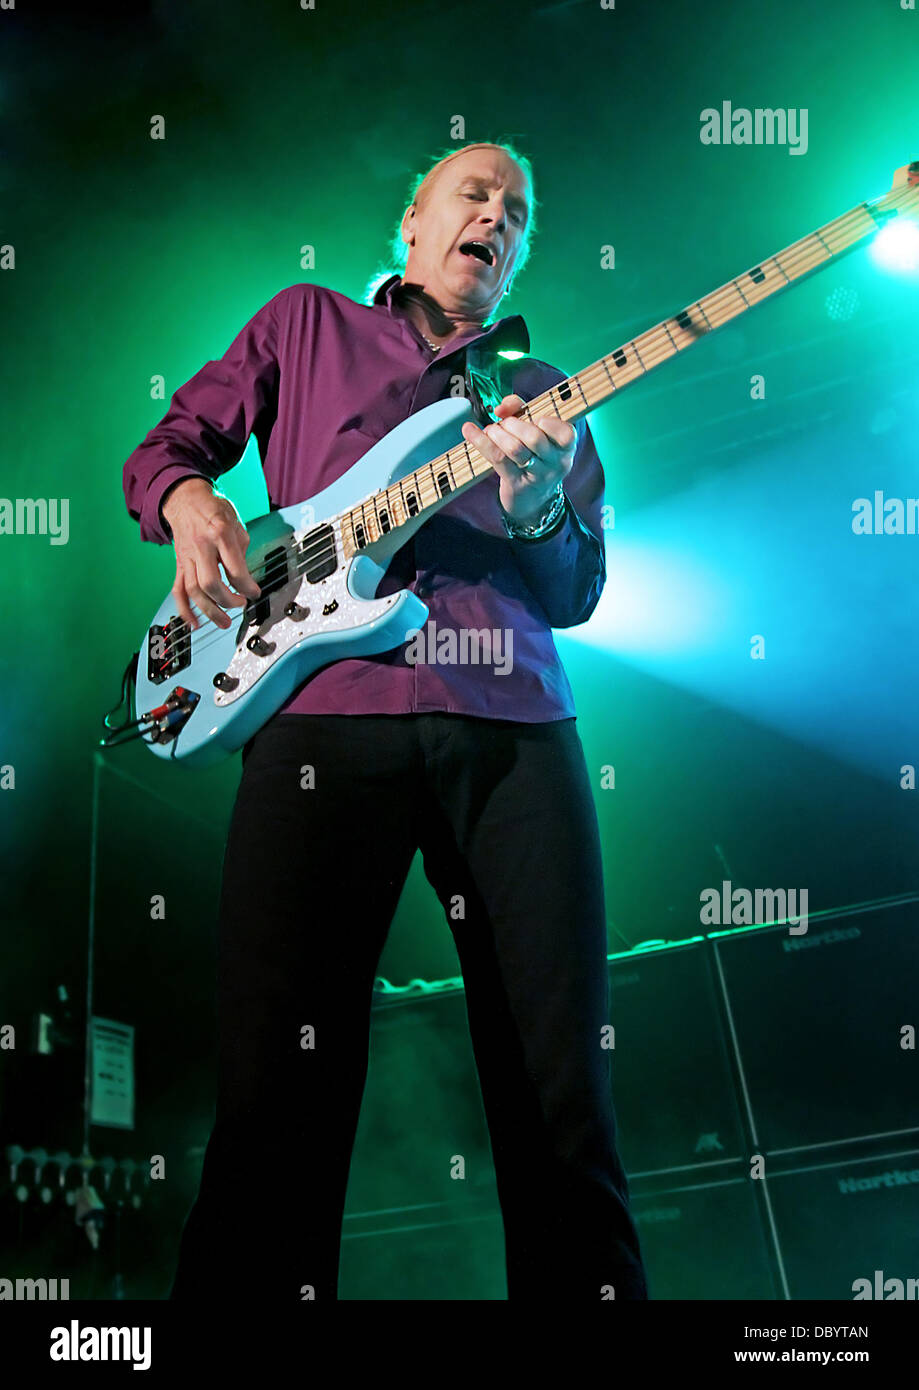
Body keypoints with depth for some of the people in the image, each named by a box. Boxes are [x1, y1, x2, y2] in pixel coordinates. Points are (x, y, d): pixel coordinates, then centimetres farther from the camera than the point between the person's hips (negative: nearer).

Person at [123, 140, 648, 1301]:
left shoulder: (543, 393, 26)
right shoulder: (307, 323, 23)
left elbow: (578, 594, 16)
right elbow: (168, 444, 21)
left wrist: (537, 512, -7)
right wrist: (187, 500, -3)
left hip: (513, 723, 2)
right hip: (325, 710, -2)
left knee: (559, 1088, -1)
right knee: (278, 1090, -6)